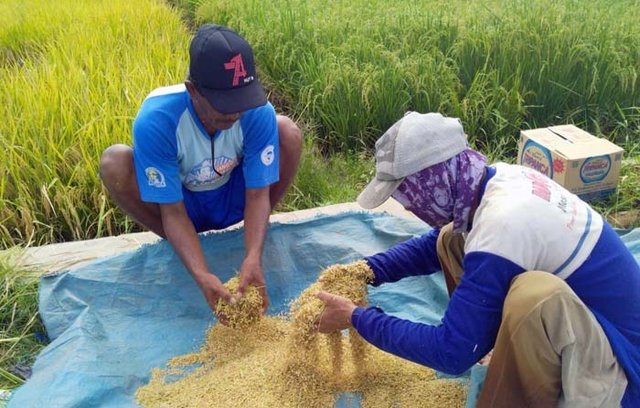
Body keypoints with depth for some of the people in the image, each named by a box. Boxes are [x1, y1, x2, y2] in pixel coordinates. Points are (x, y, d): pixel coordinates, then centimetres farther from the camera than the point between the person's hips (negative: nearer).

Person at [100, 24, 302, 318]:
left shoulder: (258, 112, -28)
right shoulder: (156, 120, -34)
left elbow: (258, 194, -23)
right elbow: (173, 212, -28)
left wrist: (253, 258, -39)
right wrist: (202, 275, -42)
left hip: (233, 200, 1)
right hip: (183, 207, -1)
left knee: (288, 132, -22)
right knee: (114, 163, -30)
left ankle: (256, 233, 0)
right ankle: (178, 247, -5)